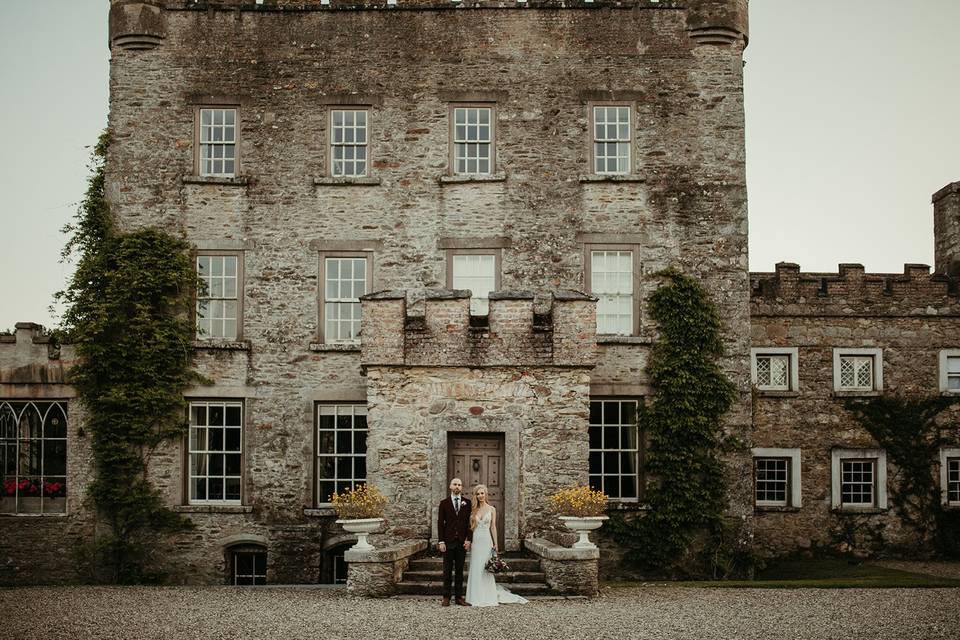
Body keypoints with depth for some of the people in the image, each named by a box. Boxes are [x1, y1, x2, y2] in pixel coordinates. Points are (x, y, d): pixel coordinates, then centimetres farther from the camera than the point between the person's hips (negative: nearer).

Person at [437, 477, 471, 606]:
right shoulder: (444, 503, 3)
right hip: (448, 541, -1)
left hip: (462, 541, 1)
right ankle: (446, 597, 5)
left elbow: (469, 522, 5)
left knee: (460, 570, 5)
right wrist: (441, 541, -6)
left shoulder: (467, 503, 7)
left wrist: (468, 539, -4)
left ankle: (459, 597, 9)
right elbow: (440, 523, 1)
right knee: (447, 570, 1)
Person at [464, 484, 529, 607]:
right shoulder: (473, 510, 7)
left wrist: (495, 544, -1)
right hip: (475, 541, 2)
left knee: (485, 569, -1)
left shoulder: (491, 509, 3)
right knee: (475, 569, 2)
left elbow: (493, 527, 2)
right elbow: (470, 526, 7)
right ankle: (476, 597, 8)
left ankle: (487, 598, 7)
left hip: (486, 541, -2)